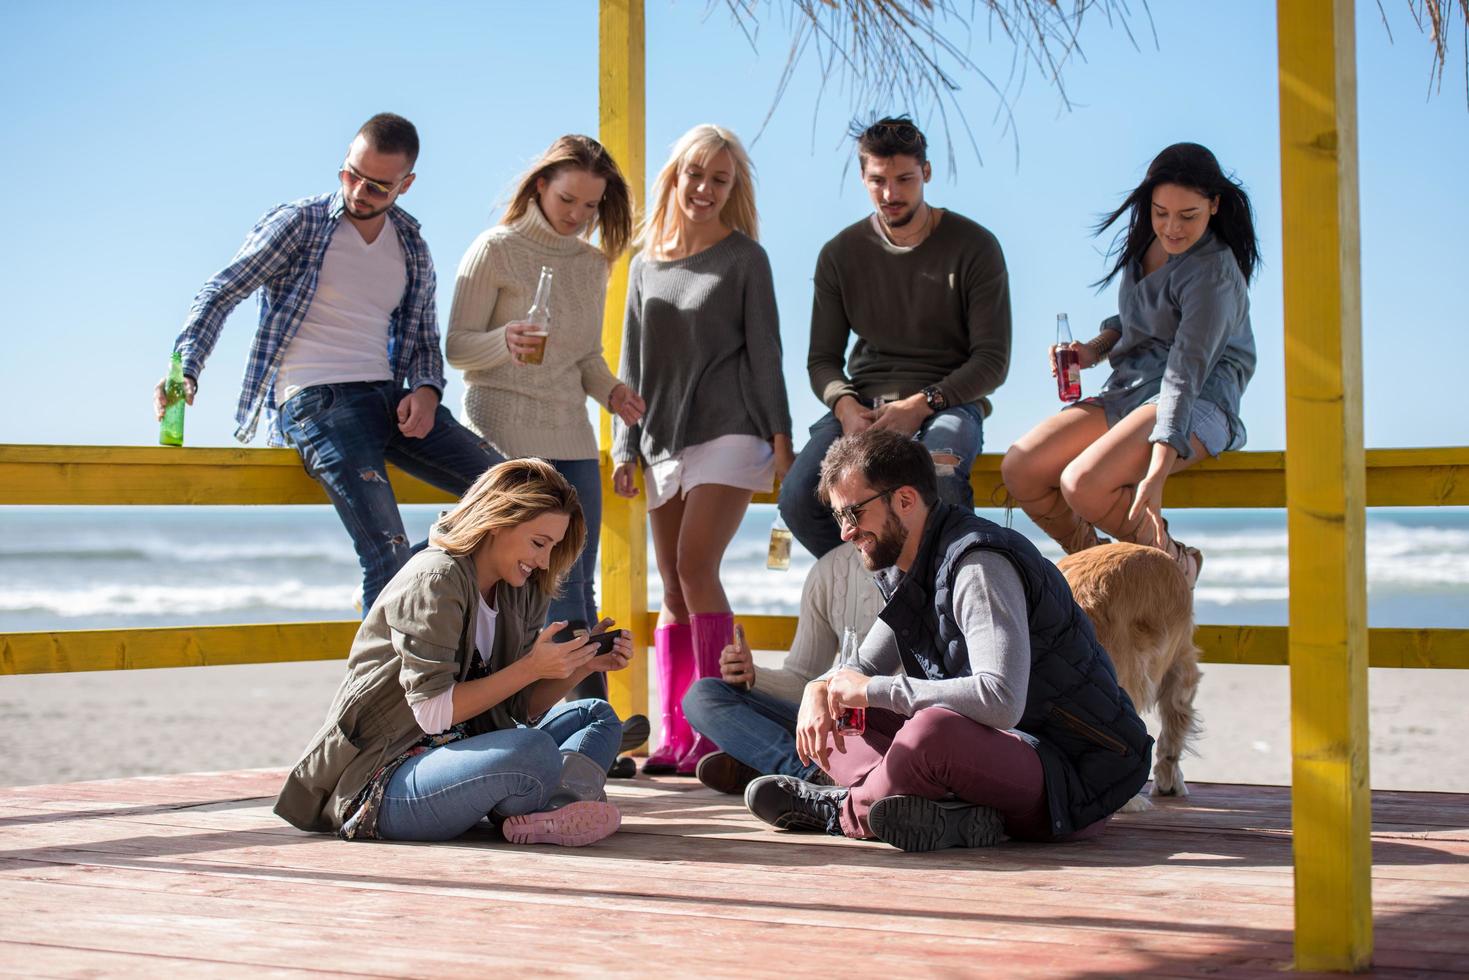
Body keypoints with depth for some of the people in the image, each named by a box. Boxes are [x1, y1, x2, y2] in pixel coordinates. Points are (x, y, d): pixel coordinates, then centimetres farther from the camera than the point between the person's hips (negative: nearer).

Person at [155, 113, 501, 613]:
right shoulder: (299, 223, 2)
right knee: (388, 552, -23)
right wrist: (185, 369, -19)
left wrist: (426, 390, -1)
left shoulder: (412, 250, 16)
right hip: (314, 401, -6)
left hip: (389, 398, 6)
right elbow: (220, 294, -3)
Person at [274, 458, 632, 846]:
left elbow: (524, 708, 9)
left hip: (458, 753, 10)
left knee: (597, 716, 10)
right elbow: (433, 710, -22)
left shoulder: (521, 591, 10)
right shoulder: (435, 581, -16)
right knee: (534, 751, -37)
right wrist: (531, 667, -20)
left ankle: (552, 809, -19)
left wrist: (582, 666, -6)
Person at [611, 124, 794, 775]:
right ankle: (674, 737, 4)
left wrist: (780, 437, -5)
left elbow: (763, 351, 1)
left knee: (696, 566, -19)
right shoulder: (646, 265, 16)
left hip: (729, 433, -5)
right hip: (665, 442, 5)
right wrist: (626, 446, 12)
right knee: (673, 590, 3)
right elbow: (633, 362, 17)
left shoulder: (744, 258, 4)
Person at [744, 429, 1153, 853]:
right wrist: (821, 689, -4)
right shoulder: (906, 573, 10)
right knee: (826, 713, 7)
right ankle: (945, 814, -17)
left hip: (1073, 772, -10)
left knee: (931, 730, -39)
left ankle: (848, 810, -9)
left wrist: (873, 690, -22)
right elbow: (865, 668, 22)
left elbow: (1001, 701, -33)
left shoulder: (979, 566, -20)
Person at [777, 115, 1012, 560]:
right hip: (864, 402, 3)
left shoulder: (974, 247, -1)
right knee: (798, 498, -26)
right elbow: (822, 358, 10)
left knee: (939, 486, -39)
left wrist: (921, 405, -19)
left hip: (948, 401, -3)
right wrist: (845, 406, -14)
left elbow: (992, 360, -4)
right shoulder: (841, 254, 8)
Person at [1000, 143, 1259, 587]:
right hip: (1126, 391, 8)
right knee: (1019, 469, -12)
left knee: (1082, 485, -31)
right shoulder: (1146, 242, 7)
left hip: (1196, 405, -8)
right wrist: (1095, 348, 3)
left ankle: (1177, 563, -5)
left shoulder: (1214, 274, -17)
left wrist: (1156, 474, -32)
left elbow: (1186, 373, -25)